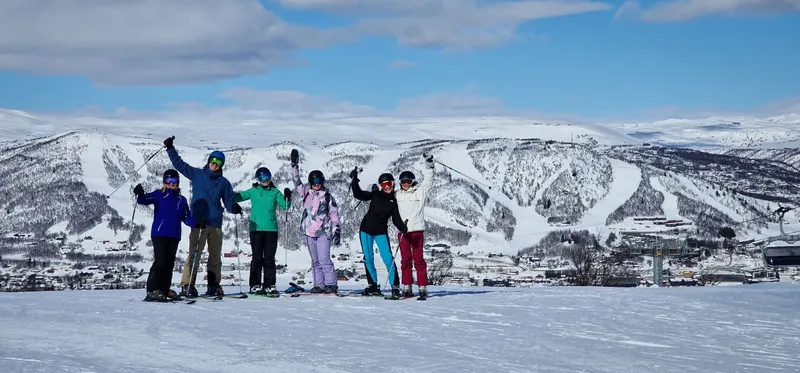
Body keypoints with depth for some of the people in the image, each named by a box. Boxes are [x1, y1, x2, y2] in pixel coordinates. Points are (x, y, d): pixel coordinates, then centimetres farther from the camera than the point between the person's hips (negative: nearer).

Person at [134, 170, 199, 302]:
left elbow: (186, 217, 13)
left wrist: (196, 223, -5)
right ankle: (152, 290, -12)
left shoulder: (182, 200, 18)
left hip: (174, 236, 5)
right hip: (159, 233, -5)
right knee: (160, 261, -13)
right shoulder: (159, 195, 5)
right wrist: (140, 194, -32)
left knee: (169, 263, 7)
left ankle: (164, 289, 15)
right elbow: (145, 200, -10)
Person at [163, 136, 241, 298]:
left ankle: (214, 285, 15)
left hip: (216, 224, 3)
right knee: (194, 253, -11)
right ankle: (187, 285, -11)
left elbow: (229, 202, 12)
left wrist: (234, 207, -10)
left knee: (215, 256, 7)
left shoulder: (224, 182, 13)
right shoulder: (197, 174, 10)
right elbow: (179, 163, 13)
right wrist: (170, 148, 8)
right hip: (199, 222, -3)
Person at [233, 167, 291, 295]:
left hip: (271, 228, 1)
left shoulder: (275, 192, 9)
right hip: (256, 228, -1)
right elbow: (238, 197, 7)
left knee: (269, 258, 3)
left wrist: (288, 198, -16)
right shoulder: (253, 192, 8)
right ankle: (255, 285, 1)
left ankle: (269, 285, 7)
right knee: (257, 258, -2)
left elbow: (285, 206, 2)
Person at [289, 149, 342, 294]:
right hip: (309, 232, 4)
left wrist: (337, 231, -3)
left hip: (323, 232, -4)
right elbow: (296, 181, 8)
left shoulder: (327, 196, 2)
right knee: (315, 261, 8)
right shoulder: (306, 193, 10)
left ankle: (331, 285, -9)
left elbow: (334, 215, 3)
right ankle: (319, 285, 12)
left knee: (324, 260, -12)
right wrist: (294, 165, 1)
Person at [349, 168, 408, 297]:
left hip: (381, 232, -2)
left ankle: (395, 287, -9)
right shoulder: (375, 194, 2)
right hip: (366, 229, 2)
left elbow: (396, 219, -8)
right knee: (368, 259, 6)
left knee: (388, 259, -14)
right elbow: (359, 195, -3)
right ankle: (373, 286, 18)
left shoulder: (394, 201, -1)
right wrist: (354, 180, -14)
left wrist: (402, 228, -28)